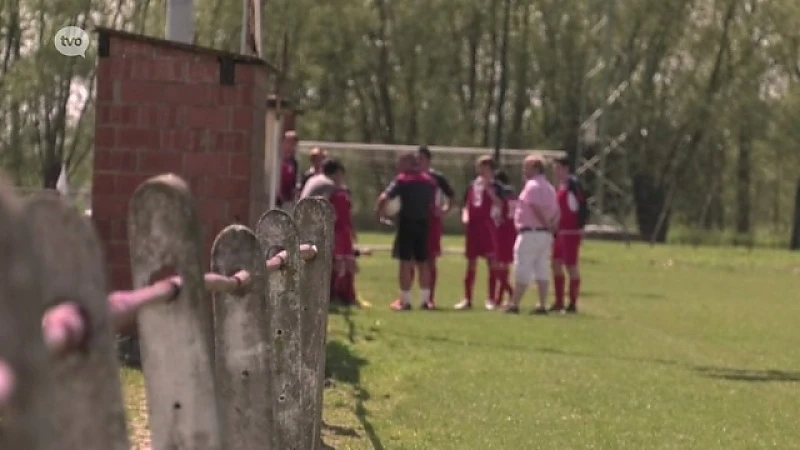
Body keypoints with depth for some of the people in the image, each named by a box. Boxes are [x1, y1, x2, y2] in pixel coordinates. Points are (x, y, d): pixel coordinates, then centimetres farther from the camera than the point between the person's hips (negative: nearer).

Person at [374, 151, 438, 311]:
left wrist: (378, 213, -1)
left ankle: (405, 300, -2)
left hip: (407, 223, -5)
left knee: (405, 262, -2)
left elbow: (384, 198, -14)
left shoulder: (402, 180, -6)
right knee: (422, 262, 11)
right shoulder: (429, 181, 9)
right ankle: (425, 300, 12)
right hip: (424, 223, 5)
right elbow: (433, 203, 14)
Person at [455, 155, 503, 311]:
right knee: (471, 263, 8)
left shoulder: (494, 186, -1)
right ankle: (467, 299, 13)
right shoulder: (472, 185, 13)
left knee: (491, 260, -4)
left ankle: (491, 299, 0)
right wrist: (465, 215, 0)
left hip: (487, 226, -5)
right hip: (472, 226, 5)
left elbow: (499, 203, -16)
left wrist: (488, 188, -21)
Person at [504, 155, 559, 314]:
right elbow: (556, 211, 16)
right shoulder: (549, 187, 18)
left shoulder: (532, 185, -12)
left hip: (530, 233, -9)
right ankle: (542, 305, 5)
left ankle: (514, 304, -6)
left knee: (522, 271, -7)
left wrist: (546, 224, -9)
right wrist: (552, 225, 5)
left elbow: (537, 209, -21)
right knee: (542, 270, 8)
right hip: (545, 235, 9)